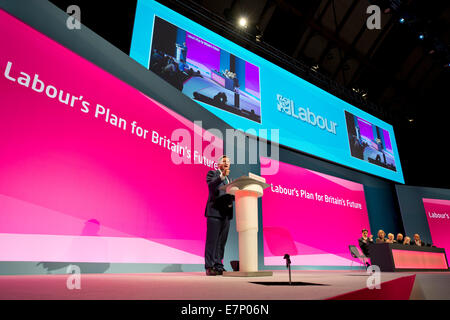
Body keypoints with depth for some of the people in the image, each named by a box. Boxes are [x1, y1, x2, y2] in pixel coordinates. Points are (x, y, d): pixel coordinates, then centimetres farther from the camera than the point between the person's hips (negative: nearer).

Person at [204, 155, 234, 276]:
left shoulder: (229, 179, 25)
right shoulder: (212, 173, 3)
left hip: (226, 213, 7)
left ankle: (218, 266, 13)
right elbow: (211, 185, -17)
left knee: (221, 241, 7)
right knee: (212, 240, -6)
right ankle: (209, 267, -1)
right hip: (214, 211, -7)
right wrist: (222, 176, -29)